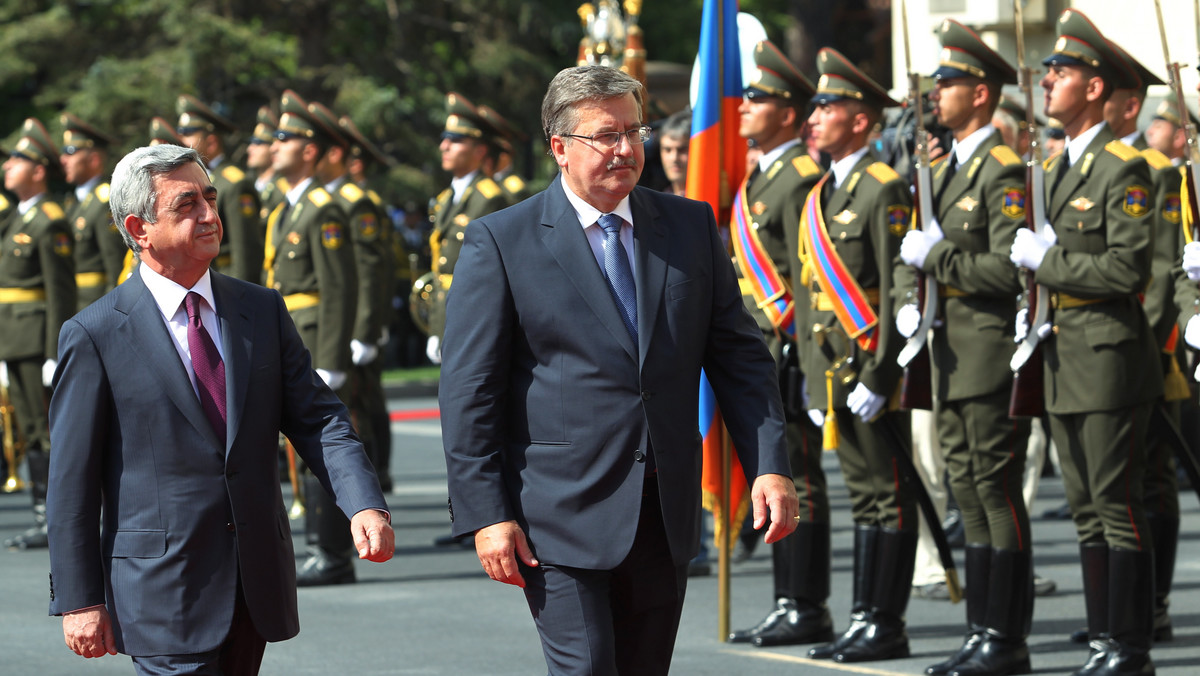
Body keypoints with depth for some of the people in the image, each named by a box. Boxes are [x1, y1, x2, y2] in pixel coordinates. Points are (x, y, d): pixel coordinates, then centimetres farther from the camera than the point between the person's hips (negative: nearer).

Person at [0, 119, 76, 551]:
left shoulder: (50, 223, -12)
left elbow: (61, 291, -16)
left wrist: (56, 354, -19)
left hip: (38, 336, -9)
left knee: (48, 431, -7)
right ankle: (43, 518, 14)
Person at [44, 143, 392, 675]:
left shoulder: (263, 311, 9)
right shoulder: (95, 336, -5)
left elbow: (317, 419, 5)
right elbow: (71, 482, -4)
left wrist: (365, 505, -14)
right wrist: (80, 601, -7)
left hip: (257, 585, 5)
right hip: (163, 590, -5)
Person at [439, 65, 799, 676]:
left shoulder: (691, 227, 9)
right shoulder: (501, 242, -3)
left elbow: (738, 356, 10)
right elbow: (468, 392, -4)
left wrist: (770, 465, -2)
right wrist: (486, 515, -10)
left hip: (665, 513, 4)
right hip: (562, 518, -4)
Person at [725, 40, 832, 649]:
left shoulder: (801, 179, -13)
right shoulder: (758, 177, 17)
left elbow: (807, 278, -17)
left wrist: (803, 359, -20)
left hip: (788, 348, -10)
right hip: (758, 348, 10)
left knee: (799, 478, -5)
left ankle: (808, 610, -1)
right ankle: (787, 604, 18)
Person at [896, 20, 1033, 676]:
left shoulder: (1004, 171, -13)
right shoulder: (944, 168, 16)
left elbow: (1007, 270, -20)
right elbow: (919, 254, 21)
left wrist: (936, 257, -15)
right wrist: (909, 301, 3)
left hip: (991, 351, -9)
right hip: (949, 353, 9)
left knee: (997, 492, -5)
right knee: (970, 495, 12)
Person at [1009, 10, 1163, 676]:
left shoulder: (1124, 168, -11)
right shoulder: (1056, 167, 16)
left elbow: (1127, 269, -18)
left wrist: (1045, 260, -13)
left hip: (1109, 356, -9)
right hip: (1064, 359, 9)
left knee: (1118, 507, -6)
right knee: (1086, 510, 11)